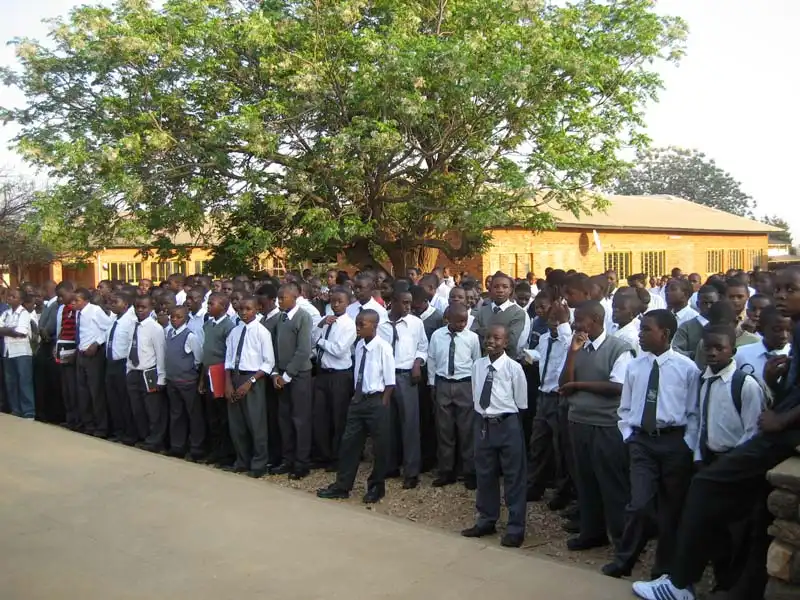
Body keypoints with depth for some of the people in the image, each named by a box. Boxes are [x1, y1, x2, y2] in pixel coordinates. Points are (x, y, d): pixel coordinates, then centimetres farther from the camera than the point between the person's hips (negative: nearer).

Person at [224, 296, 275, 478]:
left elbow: (269, 363, -9)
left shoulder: (262, 332, -7)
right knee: (236, 423, 12)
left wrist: (249, 382, -14)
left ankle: (258, 465, 13)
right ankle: (242, 462, 27)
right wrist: (228, 382, -1)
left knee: (256, 424, -1)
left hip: (253, 379, -5)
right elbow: (228, 359, 11)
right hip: (235, 377, 5)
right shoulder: (235, 332, 8)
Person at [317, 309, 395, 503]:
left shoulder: (383, 348, -15)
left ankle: (376, 487, 24)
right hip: (358, 399, 6)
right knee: (349, 442, 9)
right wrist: (355, 396, 10)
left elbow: (389, 381, -13)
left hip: (376, 401, -6)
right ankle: (342, 486, 19)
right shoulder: (359, 346, 4)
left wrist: (382, 404, -13)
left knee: (379, 446, 8)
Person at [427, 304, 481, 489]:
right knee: (444, 430, 10)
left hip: (465, 385, -2)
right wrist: (432, 384, 7)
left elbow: (477, 362, 2)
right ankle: (446, 472, 22)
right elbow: (431, 360, 7)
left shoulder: (472, 337, -5)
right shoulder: (437, 335, -1)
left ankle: (469, 473, 17)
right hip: (443, 385, 2)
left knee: (467, 430, 4)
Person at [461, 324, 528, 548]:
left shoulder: (513, 368, -12)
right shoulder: (477, 365, 2)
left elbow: (521, 402, -5)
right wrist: (481, 418, 7)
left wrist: (504, 414, 0)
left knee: (513, 476, 5)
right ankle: (486, 520, 32)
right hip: (482, 424, 5)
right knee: (484, 474, 16)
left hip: (508, 424, -5)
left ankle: (515, 527, 16)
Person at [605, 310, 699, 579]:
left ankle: (664, 568, 26)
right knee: (640, 503, -8)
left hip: (675, 441, -1)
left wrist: (687, 446, -7)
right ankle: (623, 560, 11)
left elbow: (694, 414, -2)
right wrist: (628, 436, 2)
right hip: (641, 440, 1)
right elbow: (625, 408, 12)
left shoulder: (687, 368, -6)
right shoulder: (634, 366, 4)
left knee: (671, 508, 10)